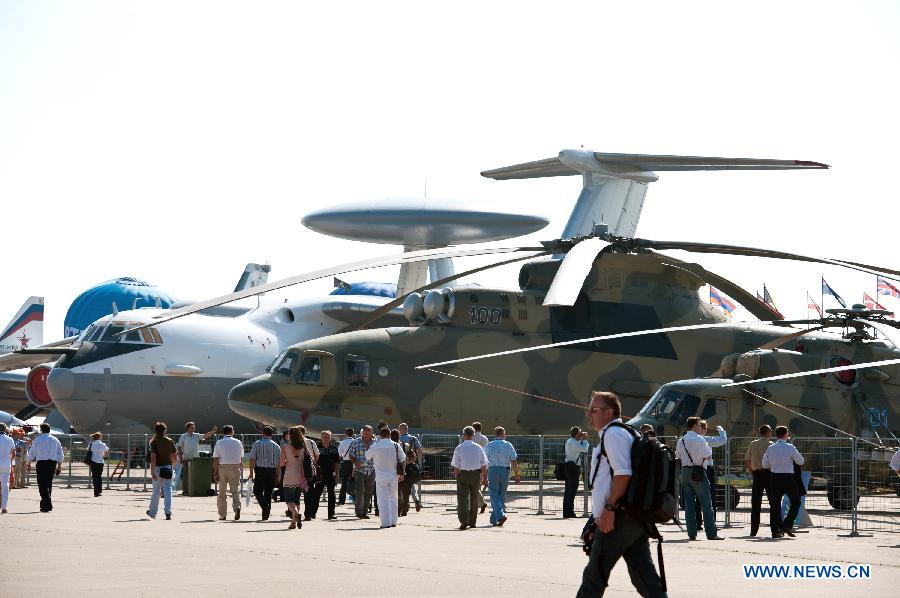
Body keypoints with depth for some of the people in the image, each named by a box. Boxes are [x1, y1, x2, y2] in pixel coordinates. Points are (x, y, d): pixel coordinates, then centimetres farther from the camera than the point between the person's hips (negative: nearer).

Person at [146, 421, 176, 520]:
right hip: (168, 467, 2)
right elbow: (174, 456, 8)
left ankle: (152, 512, 25)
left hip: (158, 468, -2)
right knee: (168, 490, 0)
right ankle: (168, 512, -10)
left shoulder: (153, 442, -8)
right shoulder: (170, 441, 2)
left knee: (156, 490, 12)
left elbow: (153, 457, -15)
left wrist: (152, 471, -16)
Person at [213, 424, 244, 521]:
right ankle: (237, 507, -25)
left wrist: (215, 473, -3)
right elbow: (241, 459, 9)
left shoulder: (219, 443, -1)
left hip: (222, 467, -1)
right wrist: (241, 471, 19)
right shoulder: (238, 443, 5)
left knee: (221, 492, 9)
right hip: (235, 468, 1)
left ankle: (222, 515, 11)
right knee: (235, 490, 1)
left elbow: (215, 460, -5)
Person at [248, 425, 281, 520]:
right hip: (272, 471, 3)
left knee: (257, 491, 5)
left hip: (260, 470, -3)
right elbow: (279, 462, 5)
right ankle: (265, 515, 10)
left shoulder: (257, 444, -3)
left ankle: (265, 506, -20)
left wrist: (251, 472, -5)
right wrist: (277, 475, 12)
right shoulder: (276, 446, 6)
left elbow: (252, 459, -8)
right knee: (268, 493, 10)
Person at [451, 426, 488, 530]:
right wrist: (484, 478, 12)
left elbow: (456, 466, -4)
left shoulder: (459, 449, -5)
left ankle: (464, 521, -19)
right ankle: (472, 521, 22)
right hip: (476, 474, 3)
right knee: (474, 499, 15)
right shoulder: (479, 448, 2)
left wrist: (456, 477, 6)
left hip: (463, 474, -3)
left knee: (463, 498, -3)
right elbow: (484, 465, 4)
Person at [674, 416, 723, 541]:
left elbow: (677, 457, 15)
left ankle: (692, 533, 6)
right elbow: (707, 456, -12)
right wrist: (709, 448, 6)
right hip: (698, 473, -6)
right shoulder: (699, 439, -11)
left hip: (685, 472, 6)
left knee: (689, 504, 7)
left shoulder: (681, 441, 10)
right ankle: (711, 533, -6)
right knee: (706, 504, -3)